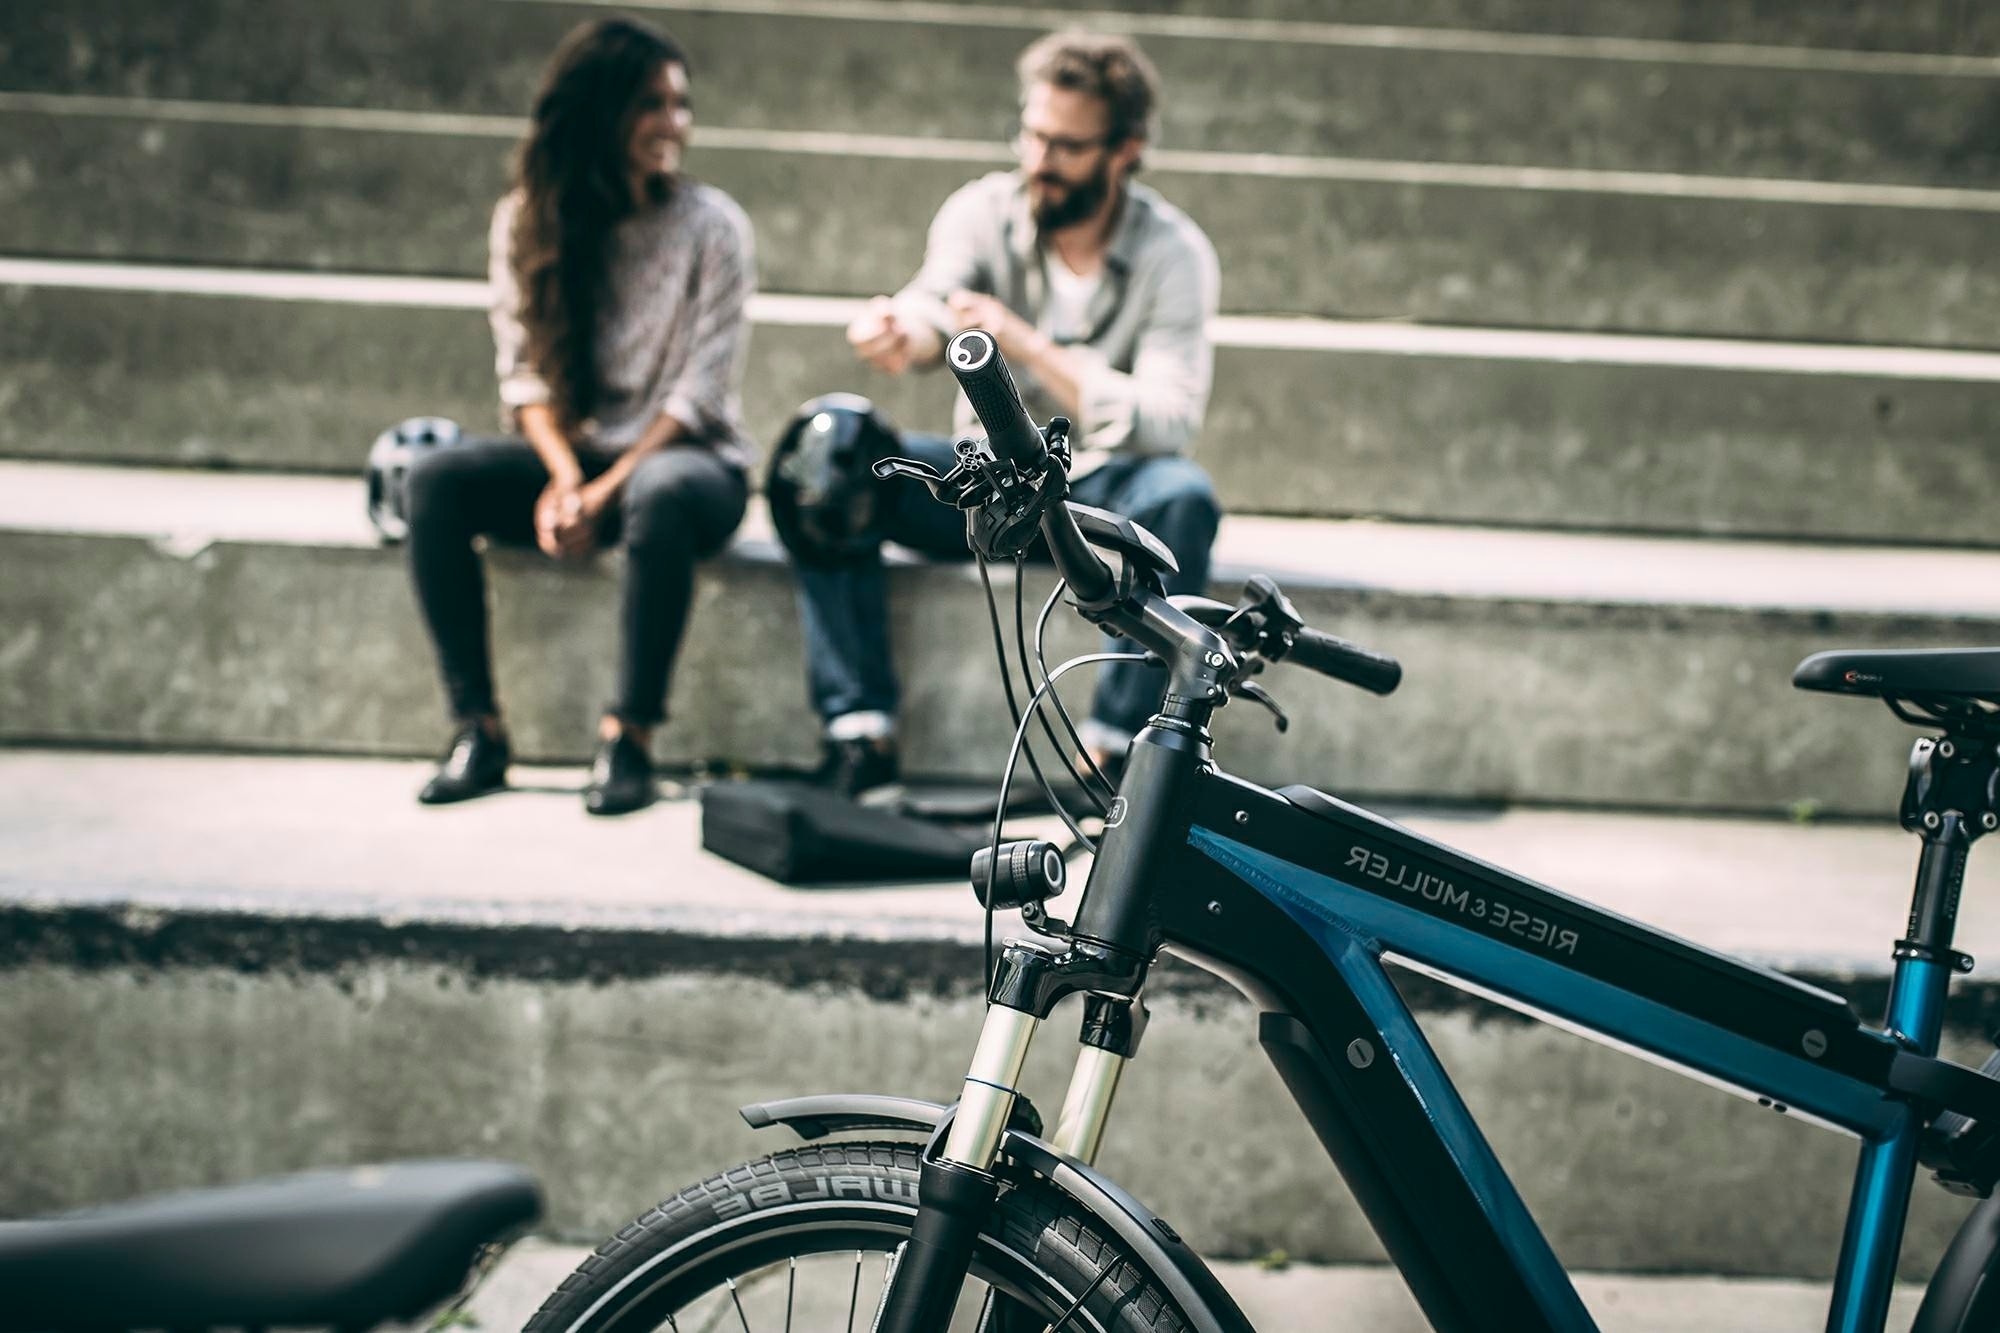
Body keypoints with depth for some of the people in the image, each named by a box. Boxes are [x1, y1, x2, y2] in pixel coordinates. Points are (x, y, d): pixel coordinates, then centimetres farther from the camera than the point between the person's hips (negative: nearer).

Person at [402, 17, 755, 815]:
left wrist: (605, 490, -19)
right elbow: (523, 368, 0)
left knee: (660, 496, -39)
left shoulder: (712, 226, -5)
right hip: (570, 454, 3)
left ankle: (629, 740, -32)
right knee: (437, 480, -24)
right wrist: (564, 475, -18)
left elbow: (700, 391, -10)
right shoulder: (527, 220, 3)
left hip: (688, 456, -3)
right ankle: (478, 729, -21)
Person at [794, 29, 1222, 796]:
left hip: (1105, 490, -2)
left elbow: (1168, 423, -23)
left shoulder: (1174, 254, -11)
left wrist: (1028, 346, -33)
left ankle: (1114, 749, -28)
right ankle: (860, 734, -25)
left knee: (1183, 496, -36)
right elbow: (935, 308, -22)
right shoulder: (984, 211, -4)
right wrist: (899, 333, -48)